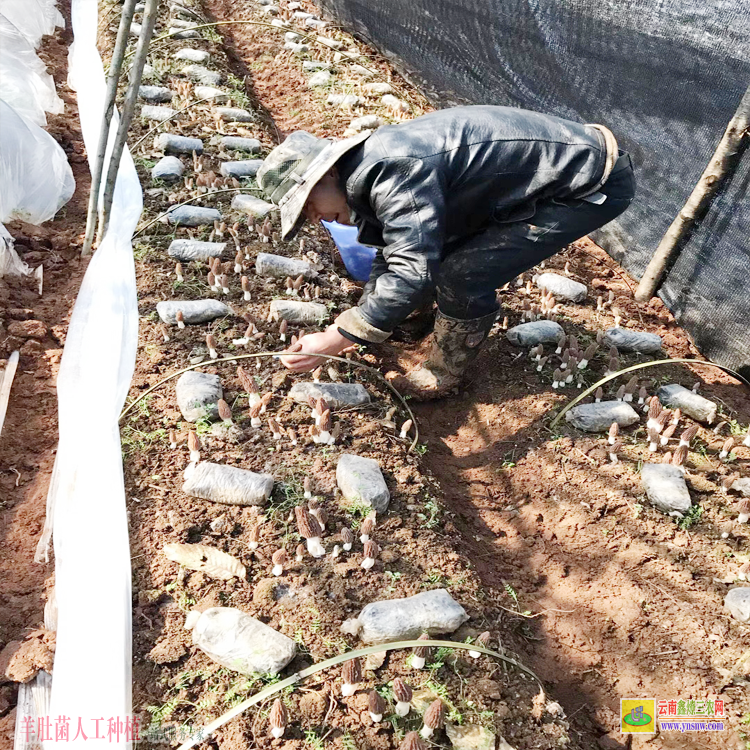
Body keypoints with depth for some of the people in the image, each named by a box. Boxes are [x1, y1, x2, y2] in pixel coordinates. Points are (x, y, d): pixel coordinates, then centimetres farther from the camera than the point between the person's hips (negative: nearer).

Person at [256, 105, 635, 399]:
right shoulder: (374, 167, 4)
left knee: (464, 273, -15)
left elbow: (411, 272, -36)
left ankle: (444, 373, 7)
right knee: (436, 236, 12)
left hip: (595, 184, -9)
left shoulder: (394, 173, -29)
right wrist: (358, 320, 18)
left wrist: (336, 340, -31)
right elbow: (394, 250, 17)